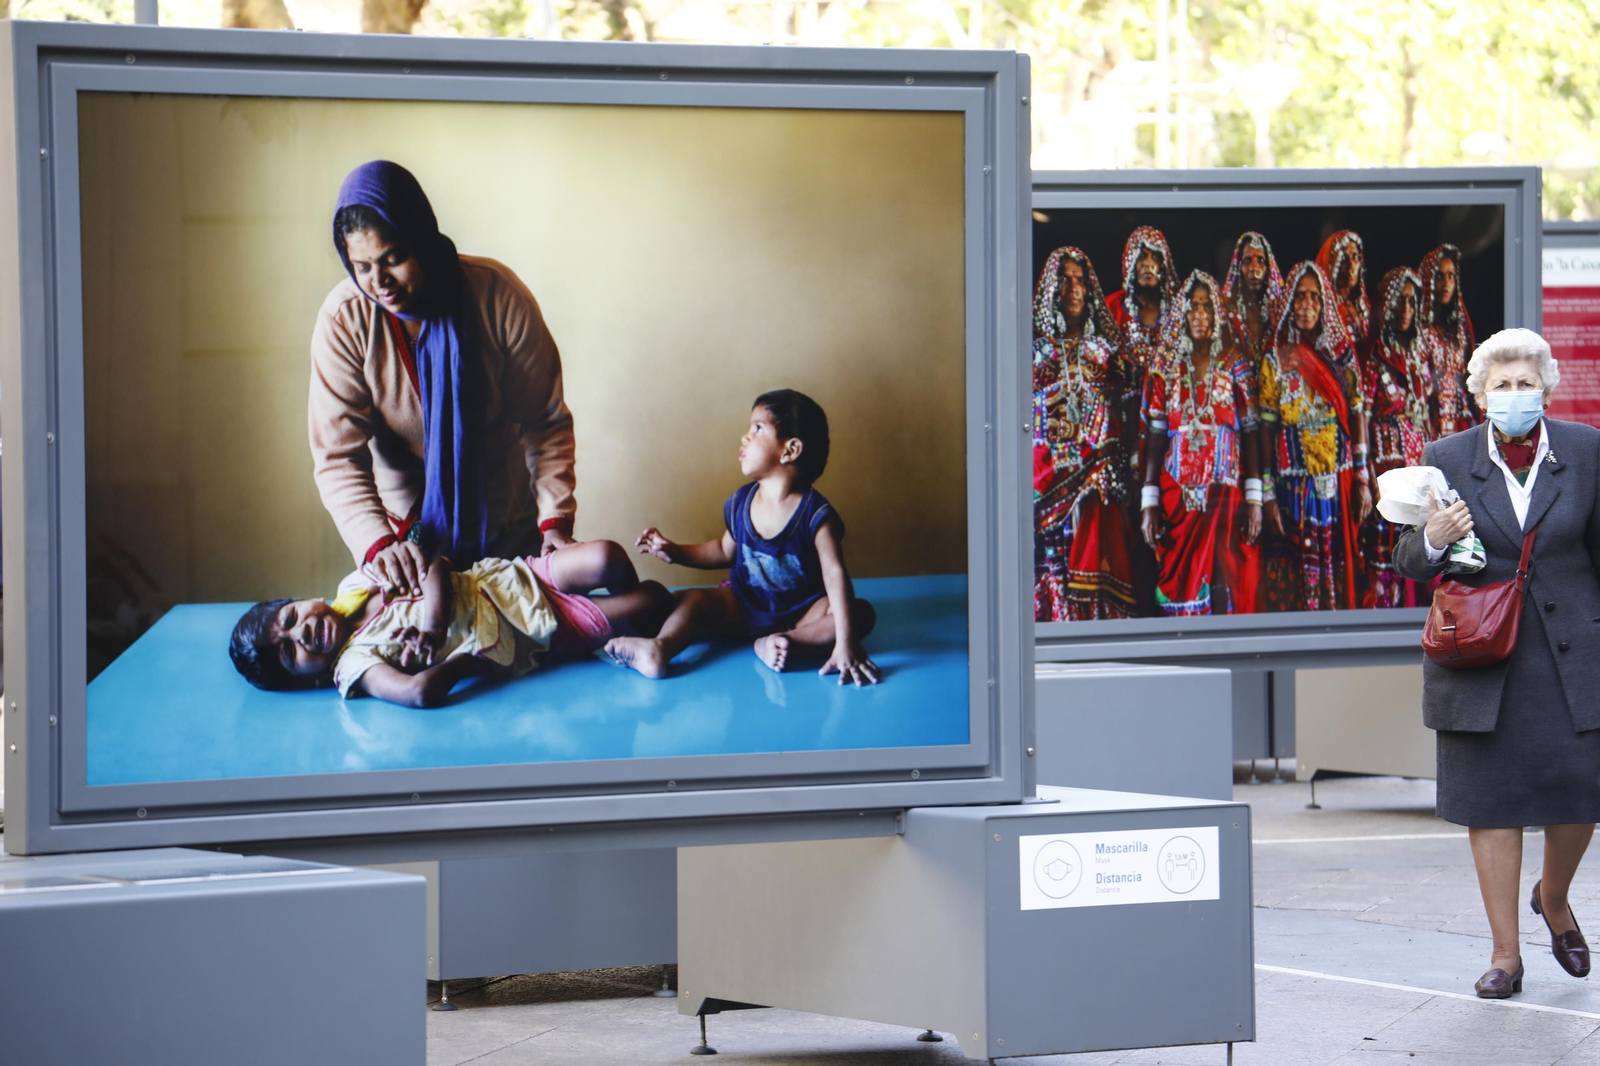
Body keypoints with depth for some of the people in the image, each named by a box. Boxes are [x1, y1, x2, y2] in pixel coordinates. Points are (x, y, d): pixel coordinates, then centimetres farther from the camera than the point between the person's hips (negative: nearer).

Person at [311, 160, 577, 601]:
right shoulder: (343, 318, -18)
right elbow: (338, 456, -20)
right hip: (404, 527, 0)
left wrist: (555, 519, -20)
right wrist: (377, 543, -35)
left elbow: (545, 423, -10)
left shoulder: (497, 295, -19)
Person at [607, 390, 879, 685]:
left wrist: (846, 644, -38)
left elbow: (836, 577, -28)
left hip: (801, 612, -4)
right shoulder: (741, 504, -2)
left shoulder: (815, 515, -19)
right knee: (693, 599, -17)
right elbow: (725, 551, 17)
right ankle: (660, 647, -44)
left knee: (862, 614, -29)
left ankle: (784, 643, -40)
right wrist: (675, 552, 3)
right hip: (744, 607, 4)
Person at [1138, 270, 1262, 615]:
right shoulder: (1166, 367, 8)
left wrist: (1254, 497, -6)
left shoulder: (1235, 364, 5)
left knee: (1227, 591, -6)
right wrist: (1149, 503, -2)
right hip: (1177, 493, 1)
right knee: (1179, 585, -2)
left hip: (1225, 492, -1)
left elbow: (1251, 431, 2)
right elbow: (1154, 437, 5)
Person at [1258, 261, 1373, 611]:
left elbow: (1358, 414, 7)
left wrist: (1363, 479, 0)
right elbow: (1267, 428, -2)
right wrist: (1268, 494, -7)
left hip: (1340, 478, 2)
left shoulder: (1343, 353, 7)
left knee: (1341, 567, 3)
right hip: (1297, 482, -2)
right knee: (1306, 570, -4)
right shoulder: (1276, 360, 0)